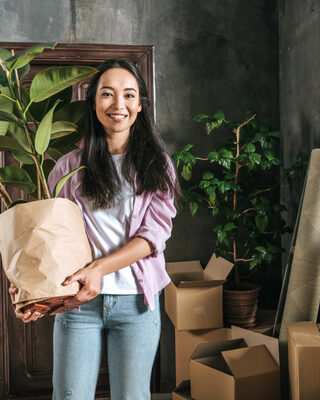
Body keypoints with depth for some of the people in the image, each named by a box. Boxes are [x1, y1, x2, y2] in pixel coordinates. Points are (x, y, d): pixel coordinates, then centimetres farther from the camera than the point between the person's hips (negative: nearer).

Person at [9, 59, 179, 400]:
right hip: (78, 301, 0)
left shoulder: (156, 165, 5)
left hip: (136, 300, 0)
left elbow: (155, 233, -5)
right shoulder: (70, 166, 4)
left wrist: (99, 268, -19)